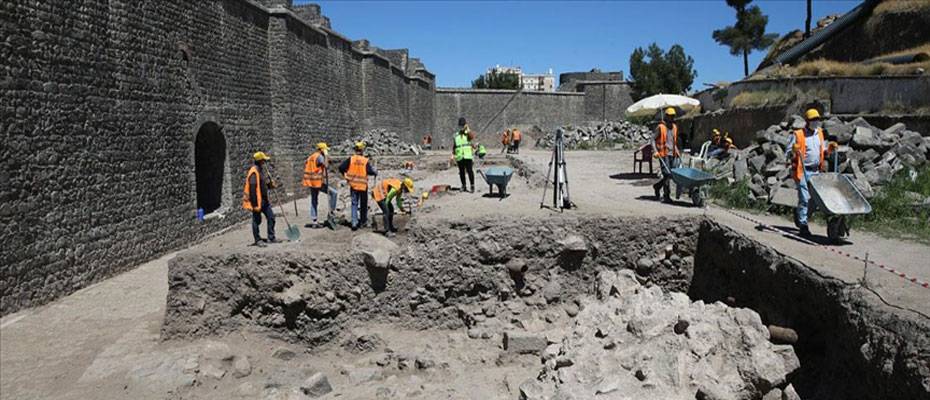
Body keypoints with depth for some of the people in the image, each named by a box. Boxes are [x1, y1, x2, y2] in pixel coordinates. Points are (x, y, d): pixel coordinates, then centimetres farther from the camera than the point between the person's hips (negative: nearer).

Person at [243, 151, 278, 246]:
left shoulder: (261, 170, 12)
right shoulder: (254, 172, -18)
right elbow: (252, 188, -23)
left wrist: (270, 183, 2)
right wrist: (255, 204, -24)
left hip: (264, 200, 9)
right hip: (257, 200, -9)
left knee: (271, 217, 10)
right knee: (257, 220, 3)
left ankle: (271, 238, 19)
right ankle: (258, 240, 13)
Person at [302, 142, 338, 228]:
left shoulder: (310, 157, 17)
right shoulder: (320, 157, -11)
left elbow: (305, 168, 20)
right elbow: (326, 166, -27)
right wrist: (326, 155, -16)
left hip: (311, 182, 9)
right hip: (319, 182, -9)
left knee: (314, 201, 14)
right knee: (334, 193, -3)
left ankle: (313, 221, 15)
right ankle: (331, 213, -2)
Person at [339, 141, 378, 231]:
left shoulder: (351, 159, -5)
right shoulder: (365, 161, -10)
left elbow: (341, 167, -7)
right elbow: (370, 171, -15)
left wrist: (345, 175, 10)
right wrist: (375, 172, 6)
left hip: (353, 185, 2)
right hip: (363, 186, -1)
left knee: (354, 204, 7)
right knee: (363, 204, 15)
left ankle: (354, 223, -2)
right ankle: (363, 221, 26)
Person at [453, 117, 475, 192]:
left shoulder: (467, 133, 3)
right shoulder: (456, 135, 13)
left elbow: (471, 136, -22)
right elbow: (454, 147, 17)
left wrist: (467, 128, -21)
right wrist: (453, 156, 11)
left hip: (468, 156, -4)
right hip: (459, 157, 4)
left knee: (469, 171, -10)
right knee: (461, 172, 7)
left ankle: (472, 186, -6)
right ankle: (464, 186, 16)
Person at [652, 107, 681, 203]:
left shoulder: (674, 127, 15)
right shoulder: (660, 127, -6)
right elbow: (654, 140, -5)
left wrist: (676, 151, 18)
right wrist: (656, 152, -15)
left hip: (673, 154, 7)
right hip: (664, 154, -7)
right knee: (667, 174, -9)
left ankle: (657, 186, 28)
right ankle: (666, 196, -1)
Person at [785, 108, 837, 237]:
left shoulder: (819, 133, 13)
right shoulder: (798, 135, -5)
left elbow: (823, 152, 22)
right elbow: (788, 154, -5)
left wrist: (829, 149, 3)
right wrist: (794, 151, -26)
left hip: (816, 171, 6)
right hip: (802, 171, -6)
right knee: (804, 198, -8)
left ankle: (799, 214, 32)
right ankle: (803, 226, -3)